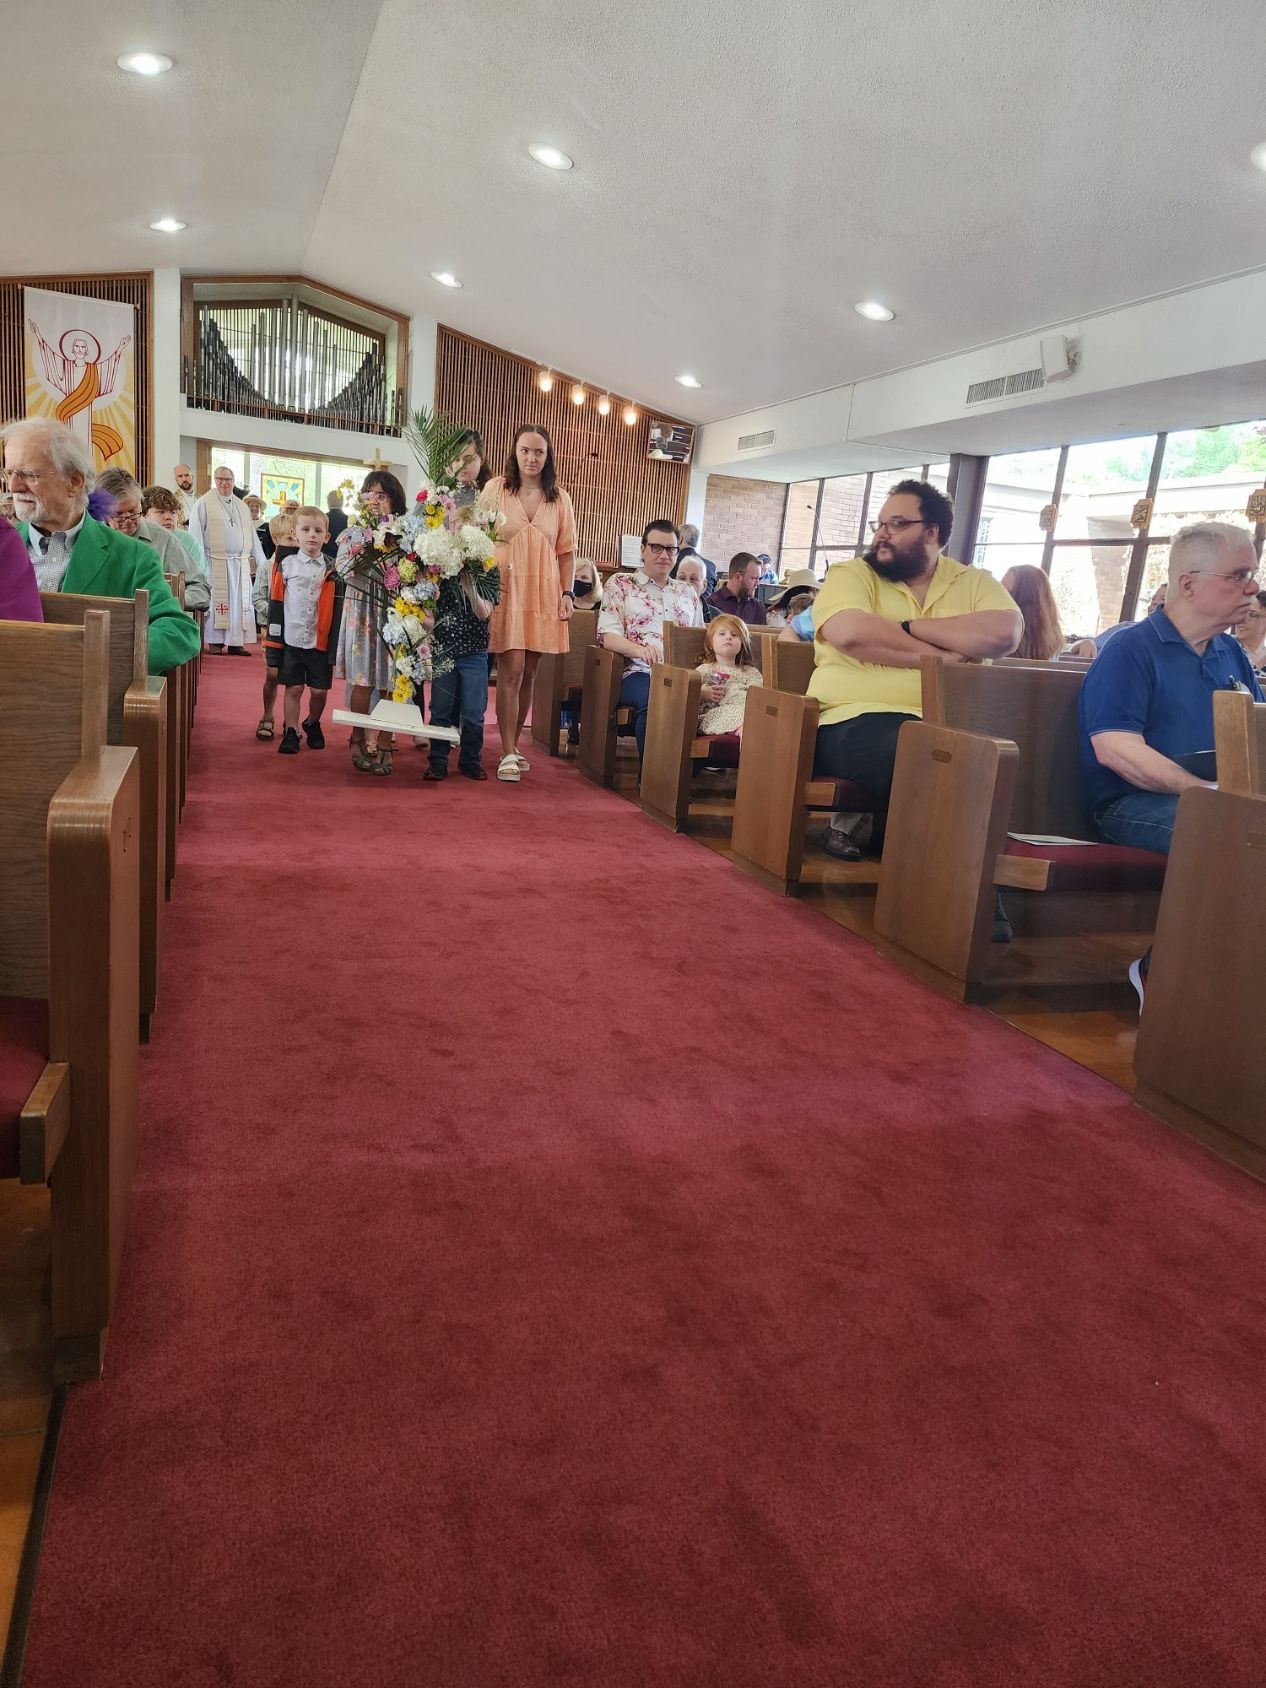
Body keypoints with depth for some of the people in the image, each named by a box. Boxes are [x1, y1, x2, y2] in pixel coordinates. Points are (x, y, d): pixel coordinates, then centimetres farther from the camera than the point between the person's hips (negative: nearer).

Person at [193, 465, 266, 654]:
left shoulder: (242, 507, 16)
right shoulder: (204, 503, 0)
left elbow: (252, 536, 17)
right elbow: (196, 533, -5)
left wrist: (261, 562, 12)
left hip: (240, 563, 5)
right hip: (216, 562, -4)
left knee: (240, 601, 2)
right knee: (217, 601, -2)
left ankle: (235, 642, 7)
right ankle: (215, 642, 4)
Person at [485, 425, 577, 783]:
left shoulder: (559, 499, 10)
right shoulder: (496, 489, 2)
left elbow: (566, 551, 11)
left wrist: (567, 593, 2)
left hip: (543, 593, 3)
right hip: (505, 590, -3)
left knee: (528, 674, 7)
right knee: (511, 671, -11)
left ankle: (512, 745, 20)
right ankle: (509, 754, -7)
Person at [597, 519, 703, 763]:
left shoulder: (687, 592, 26)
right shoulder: (620, 584, 13)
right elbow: (608, 636, 0)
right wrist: (640, 650, -21)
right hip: (638, 673, -3)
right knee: (652, 700, -39)